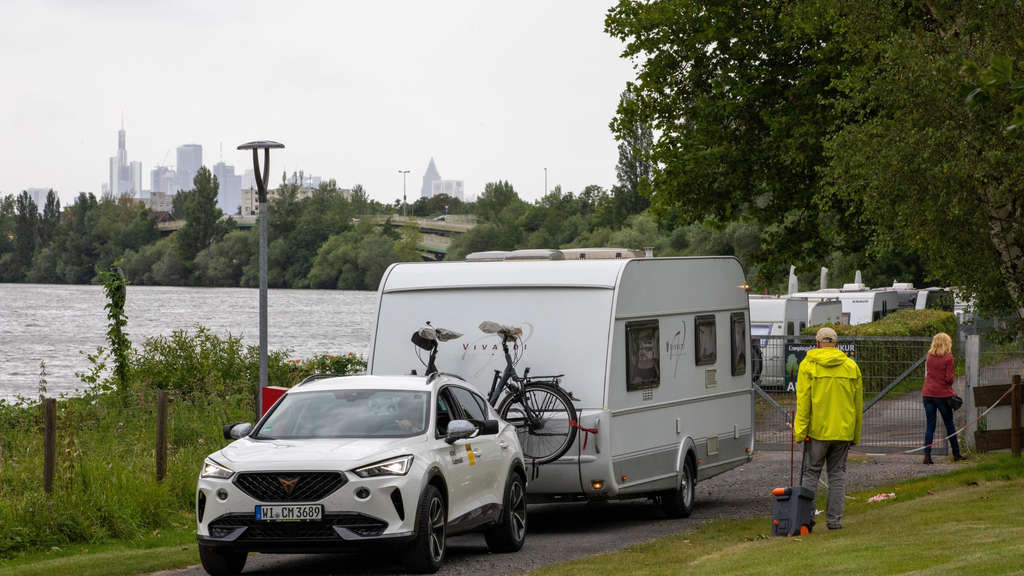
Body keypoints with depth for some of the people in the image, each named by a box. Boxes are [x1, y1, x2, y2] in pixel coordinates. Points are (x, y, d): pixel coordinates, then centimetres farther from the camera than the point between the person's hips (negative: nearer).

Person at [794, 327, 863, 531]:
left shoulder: (808, 365, -4)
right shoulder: (851, 366, 6)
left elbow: (803, 401, -9)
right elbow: (858, 404, 9)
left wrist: (800, 431, -8)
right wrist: (856, 435, 16)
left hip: (817, 430, -2)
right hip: (843, 430, 3)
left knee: (810, 473, 5)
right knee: (837, 473, 9)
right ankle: (834, 519, 6)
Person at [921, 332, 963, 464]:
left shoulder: (929, 356, 6)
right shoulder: (948, 357, -9)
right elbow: (949, 379, -12)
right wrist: (954, 379, 10)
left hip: (927, 394, 3)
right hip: (942, 394, -3)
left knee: (929, 426, 4)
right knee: (949, 424, 11)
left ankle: (927, 455, -7)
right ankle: (956, 454, 21)